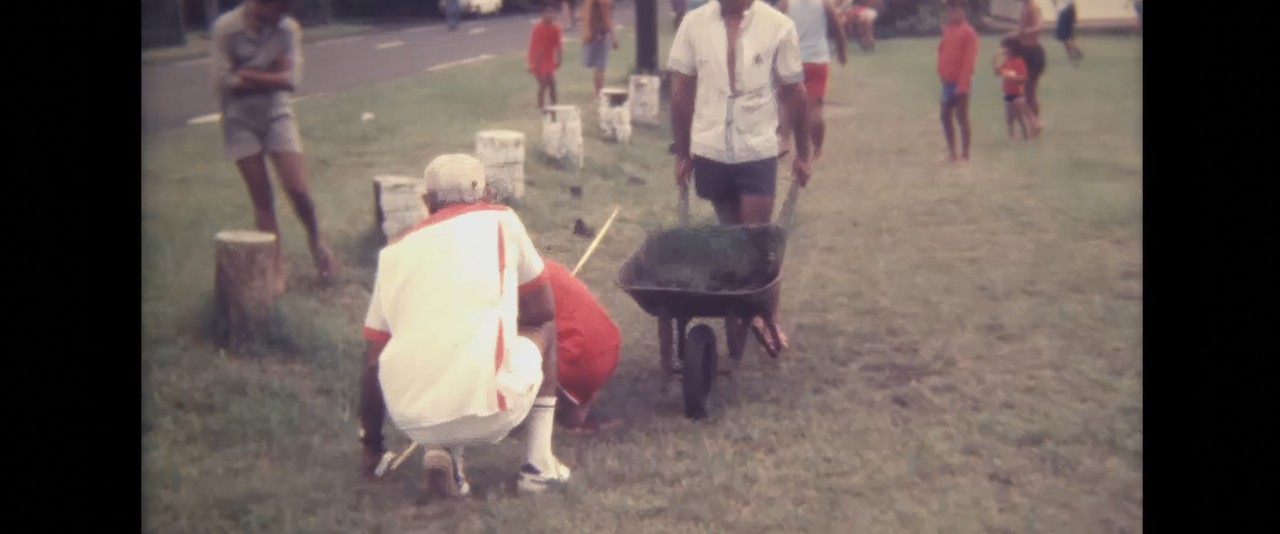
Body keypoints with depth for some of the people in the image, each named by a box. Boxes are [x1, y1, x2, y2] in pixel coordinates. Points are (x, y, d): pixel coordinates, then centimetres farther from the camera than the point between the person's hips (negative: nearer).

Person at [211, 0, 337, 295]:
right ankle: (276, 263, 15)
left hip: (277, 114, 1)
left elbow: (291, 79, -16)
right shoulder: (226, 27, -15)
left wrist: (247, 75, -17)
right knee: (261, 196, 3)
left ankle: (316, 240, 23)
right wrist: (270, 75, -14)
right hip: (240, 120, -1)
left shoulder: (288, 28, -10)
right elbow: (223, 82, -18)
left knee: (297, 188, -6)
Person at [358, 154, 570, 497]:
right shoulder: (500, 220, 10)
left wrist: (372, 448, 32)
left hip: (413, 424, 3)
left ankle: (441, 451, 10)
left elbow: (373, 365, 20)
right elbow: (544, 312, 18)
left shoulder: (395, 251, 17)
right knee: (544, 329, 26)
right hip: (487, 412, -3)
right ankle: (539, 466, 19)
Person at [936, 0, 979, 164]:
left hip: (960, 82, -7)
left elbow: (969, 60, -17)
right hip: (948, 81, 7)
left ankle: (965, 155, 6)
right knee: (945, 116, 10)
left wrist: (962, 85, -21)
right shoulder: (947, 30, 10)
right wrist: (942, 75, 4)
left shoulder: (968, 32, -12)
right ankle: (951, 153, 19)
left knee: (961, 117, -2)